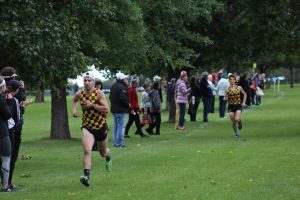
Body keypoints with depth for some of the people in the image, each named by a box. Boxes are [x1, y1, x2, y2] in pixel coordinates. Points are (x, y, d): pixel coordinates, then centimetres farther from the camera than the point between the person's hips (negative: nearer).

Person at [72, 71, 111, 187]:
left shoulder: (99, 93, -13)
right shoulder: (80, 94, -2)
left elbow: (106, 109, -20)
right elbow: (75, 100, 25)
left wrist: (92, 105, -25)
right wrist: (74, 109, 7)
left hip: (101, 126, -1)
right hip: (87, 126, 1)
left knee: (103, 152, 19)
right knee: (87, 151, -23)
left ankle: (108, 159, 57)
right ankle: (86, 176, -31)